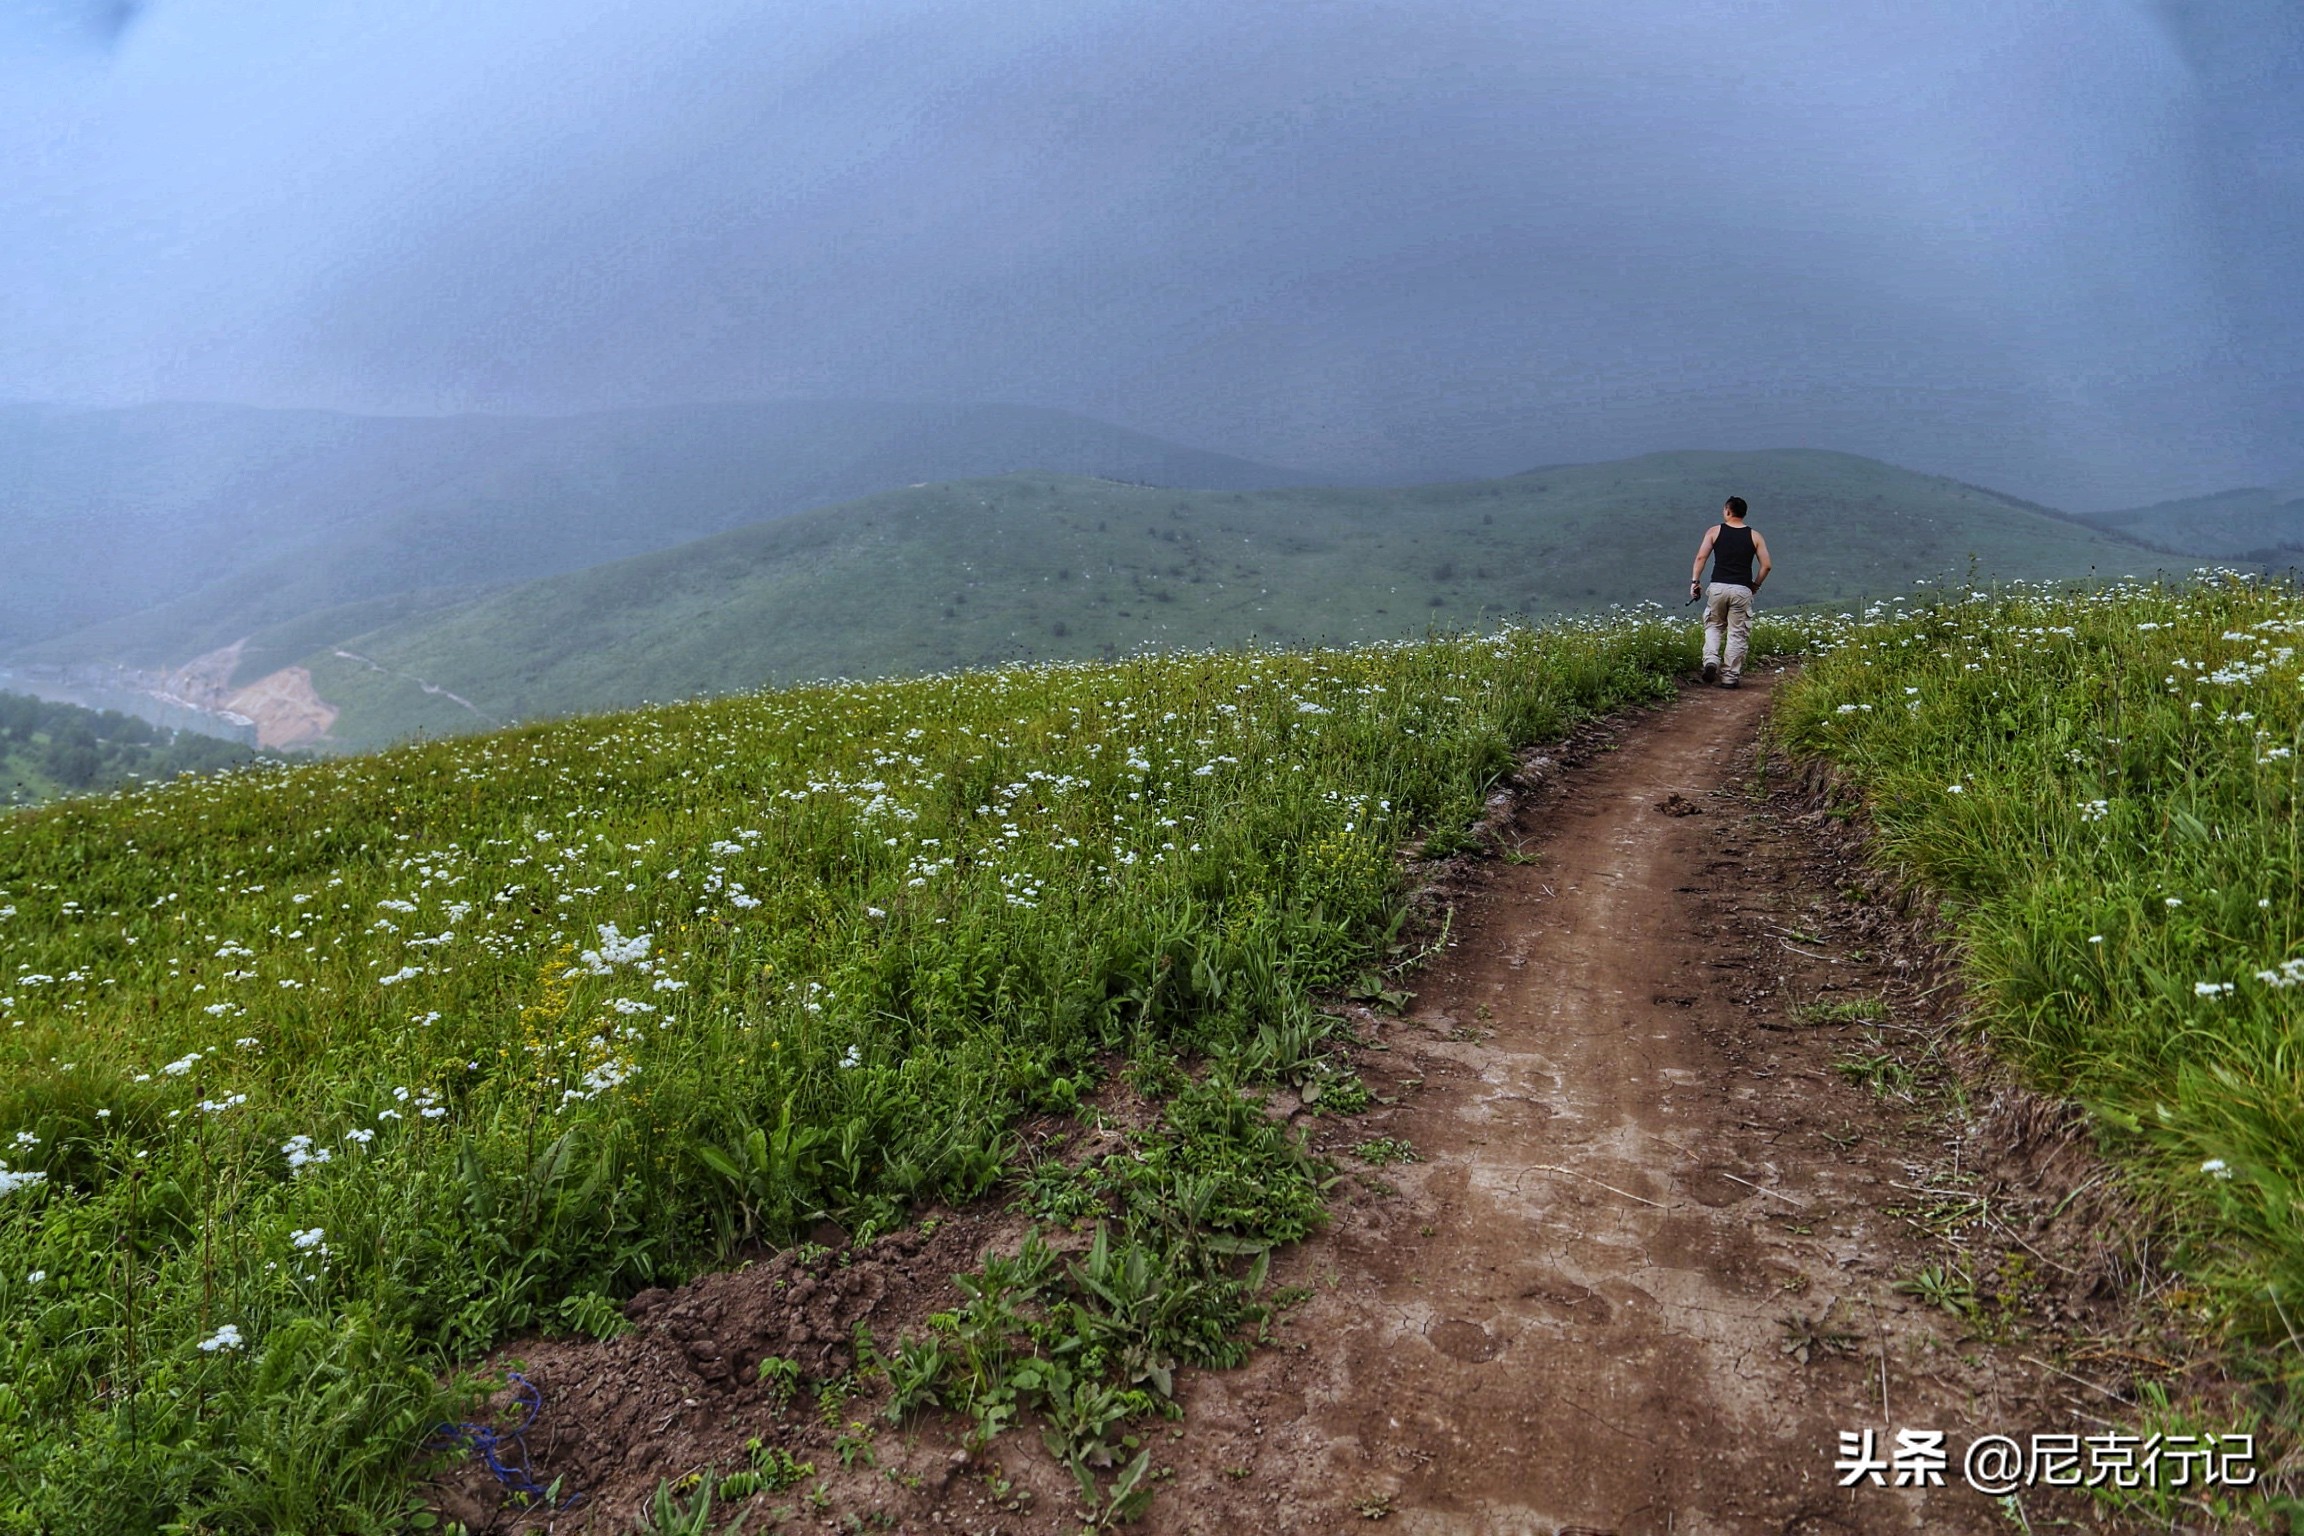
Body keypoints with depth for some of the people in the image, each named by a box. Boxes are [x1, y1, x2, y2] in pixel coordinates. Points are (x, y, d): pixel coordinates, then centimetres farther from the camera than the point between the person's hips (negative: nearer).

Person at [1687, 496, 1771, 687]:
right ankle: (1729, 677, 5)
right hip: (1742, 590, 0)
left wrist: (1695, 581, 0)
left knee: (1713, 625, 18)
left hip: (1718, 587, 0)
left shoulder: (1714, 531, 5)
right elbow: (1767, 565, 4)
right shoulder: (1754, 536, 8)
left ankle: (1711, 660, -6)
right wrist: (1756, 585, 17)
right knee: (1737, 633, 5)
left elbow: (1701, 557, -4)